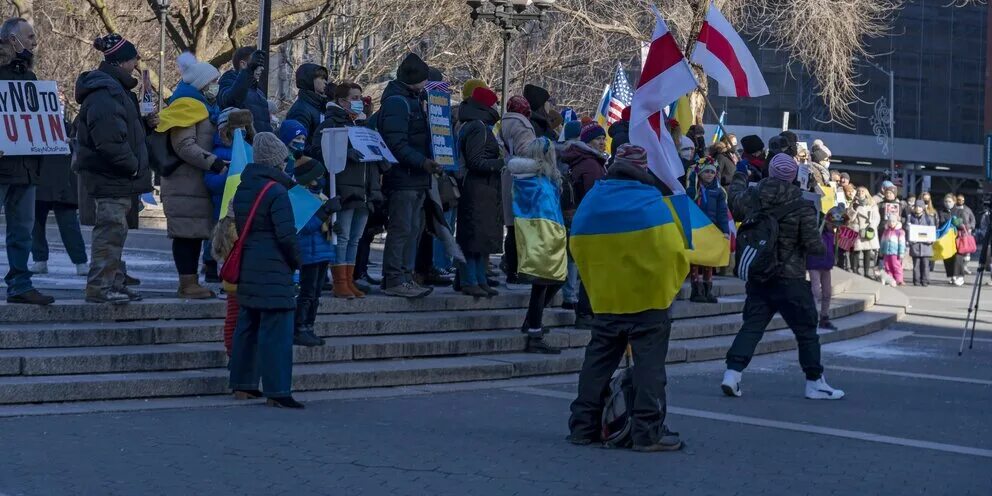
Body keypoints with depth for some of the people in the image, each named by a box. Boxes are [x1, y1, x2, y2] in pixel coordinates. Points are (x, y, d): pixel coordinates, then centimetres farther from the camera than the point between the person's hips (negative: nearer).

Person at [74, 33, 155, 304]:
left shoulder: (115, 88, 16)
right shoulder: (104, 93, -19)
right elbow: (109, 139, -27)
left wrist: (144, 122, 8)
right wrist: (133, 166, -18)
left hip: (116, 175, 11)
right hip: (110, 176, -11)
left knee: (114, 229, 15)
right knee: (112, 228, -8)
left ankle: (113, 282, 23)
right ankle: (99, 286, -4)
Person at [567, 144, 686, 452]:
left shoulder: (589, 204, 5)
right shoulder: (651, 203, -11)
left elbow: (579, 251, 6)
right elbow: (673, 252, -13)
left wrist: (597, 289, 13)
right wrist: (670, 286, 5)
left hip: (606, 299, 5)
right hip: (650, 298, -5)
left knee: (598, 362, 13)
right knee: (649, 365, 0)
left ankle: (583, 425, 15)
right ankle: (648, 432, -3)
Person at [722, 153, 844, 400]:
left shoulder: (752, 199, -2)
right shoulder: (802, 208, -13)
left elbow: (734, 198, 21)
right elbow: (814, 245, -14)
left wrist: (740, 176, 40)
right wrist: (824, 247, 10)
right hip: (790, 280, -4)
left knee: (751, 326, 9)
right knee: (806, 331, 7)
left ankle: (732, 372, -4)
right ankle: (815, 383, 13)